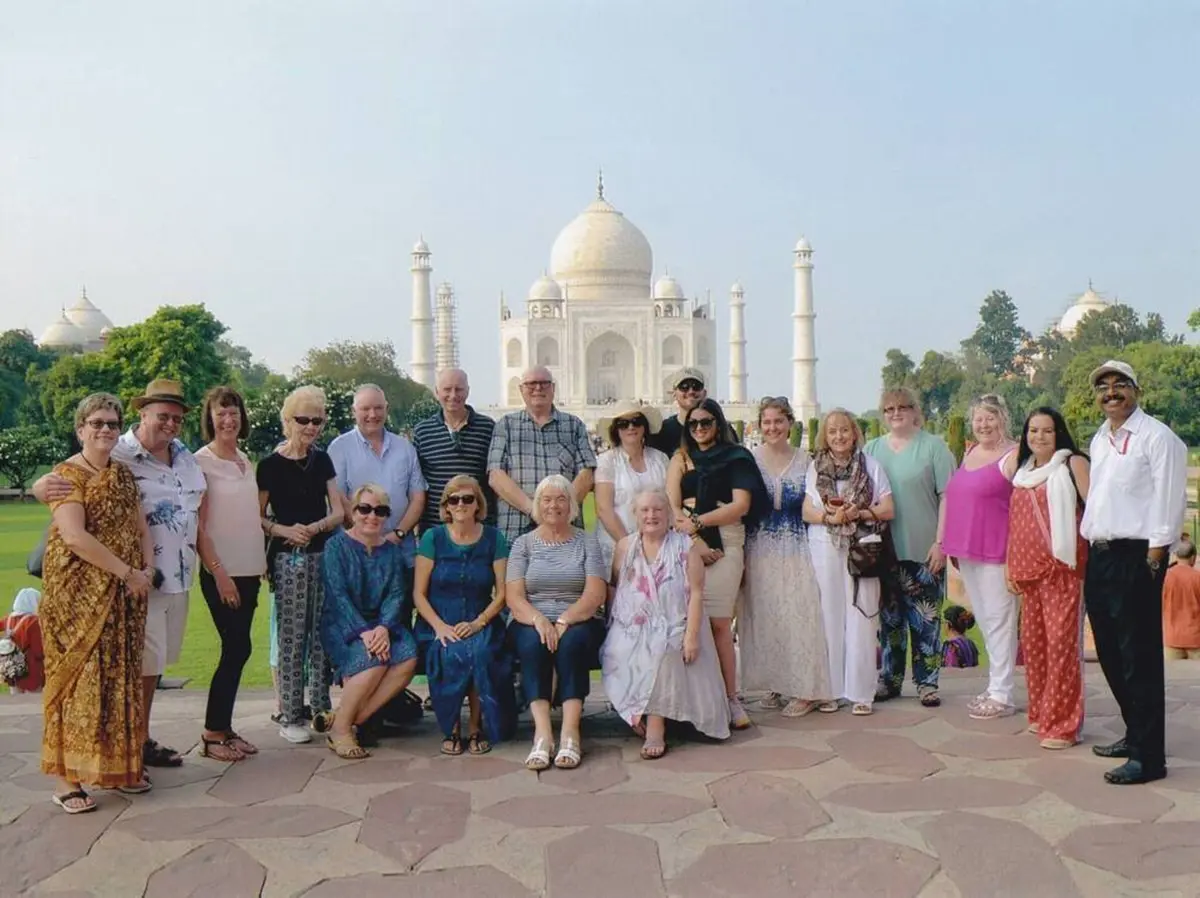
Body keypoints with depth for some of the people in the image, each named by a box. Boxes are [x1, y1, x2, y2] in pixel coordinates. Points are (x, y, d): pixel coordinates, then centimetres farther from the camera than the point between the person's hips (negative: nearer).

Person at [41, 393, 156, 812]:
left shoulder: (124, 475, 13)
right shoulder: (67, 475, -9)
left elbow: (140, 527, 13)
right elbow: (75, 536, -20)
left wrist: (148, 569, -4)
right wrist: (128, 573, -17)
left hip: (124, 594, 7)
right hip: (78, 593, -6)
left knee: (121, 677, 10)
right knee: (79, 677, -4)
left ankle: (119, 766, 21)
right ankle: (67, 777, 4)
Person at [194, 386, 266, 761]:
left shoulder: (245, 460, 11)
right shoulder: (201, 462, -9)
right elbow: (197, 525, -12)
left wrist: (262, 561, 13)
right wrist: (218, 572, -15)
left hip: (249, 570, 7)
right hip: (221, 572, -6)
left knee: (237, 649, 9)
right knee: (237, 648, -6)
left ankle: (223, 727, 18)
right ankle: (212, 733, 7)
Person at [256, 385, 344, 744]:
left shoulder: (322, 460, 10)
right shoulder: (270, 464, -2)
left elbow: (338, 512, 8)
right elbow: (257, 517, -1)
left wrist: (314, 527, -10)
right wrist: (284, 530, -18)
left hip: (323, 554, 4)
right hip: (288, 558, -4)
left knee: (322, 634, 6)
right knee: (292, 638, -1)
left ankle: (321, 709, 16)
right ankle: (290, 717, 8)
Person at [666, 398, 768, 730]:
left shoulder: (736, 457, 13)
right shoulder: (680, 458, 17)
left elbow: (742, 506, 2)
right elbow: (671, 505, 6)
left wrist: (698, 521, -7)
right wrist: (694, 540, -8)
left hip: (725, 543, -1)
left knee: (720, 624, -6)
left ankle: (730, 698, -1)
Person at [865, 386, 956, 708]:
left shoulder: (933, 447, 0)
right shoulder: (871, 449, 11)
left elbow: (947, 497, -4)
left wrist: (940, 542, -11)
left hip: (924, 550, -3)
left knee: (925, 619, 2)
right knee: (889, 617, 9)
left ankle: (927, 682, 12)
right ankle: (889, 679, 19)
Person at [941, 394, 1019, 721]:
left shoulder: (1013, 456, -9)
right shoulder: (969, 453, 15)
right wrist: (950, 545, 18)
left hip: (995, 552, -8)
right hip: (967, 552, 8)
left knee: (998, 620, -2)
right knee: (984, 620, 14)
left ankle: (1001, 695, 7)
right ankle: (995, 687, 25)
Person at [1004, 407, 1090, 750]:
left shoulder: (1073, 464, -1)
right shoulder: (1021, 470, 16)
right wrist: (1011, 568, 15)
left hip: (1062, 567, -6)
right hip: (1029, 569, 6)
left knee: (1061, 641, -6)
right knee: (1033, 641, 10)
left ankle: (1063, 724, 1)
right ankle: (1040, 714, 23)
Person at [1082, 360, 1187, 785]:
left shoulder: (1156, 436, -9)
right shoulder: (1099, 439, 17)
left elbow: (1169, 497, -13)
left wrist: (1156, 552, -16)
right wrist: (1089, 539, 15)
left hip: (1136, 555, -9)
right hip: (1100, 555, 9)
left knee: (1139, 657, -7)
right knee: (1110, 653, 15)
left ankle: (1149, 757, -1)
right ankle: (1135, 734, 29)